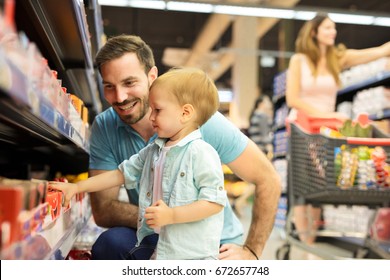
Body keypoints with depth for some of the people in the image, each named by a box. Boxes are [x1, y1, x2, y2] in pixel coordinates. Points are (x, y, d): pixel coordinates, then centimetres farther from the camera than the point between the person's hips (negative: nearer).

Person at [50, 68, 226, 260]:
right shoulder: (153, 151, 9)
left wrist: (171, 215, -25)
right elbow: (121, 174, 15)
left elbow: (215, 202, -20)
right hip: (154, 249, 8)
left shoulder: (201, 153, -16)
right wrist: (76, 187, 13)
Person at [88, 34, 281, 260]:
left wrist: (251, 252, -12)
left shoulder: (202, 121, -20)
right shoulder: (104, 127, -11)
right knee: (112, 243, -27)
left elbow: (268, 180, -12)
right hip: (153, 239, 3)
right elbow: (103, 209, -12)